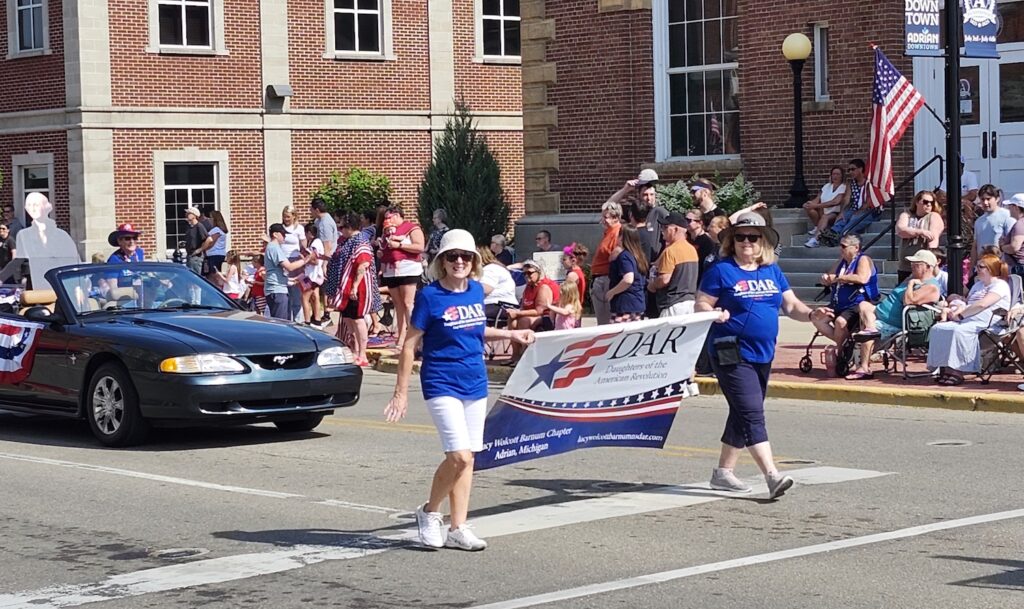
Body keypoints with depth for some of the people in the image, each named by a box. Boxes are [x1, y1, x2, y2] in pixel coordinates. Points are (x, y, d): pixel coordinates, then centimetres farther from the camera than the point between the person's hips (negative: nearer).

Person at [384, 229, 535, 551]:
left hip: (475, 385, 6)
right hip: (442, 385, -6)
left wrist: (510, 334, 10)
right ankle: (430, 512, 7)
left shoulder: (476, 290, 6)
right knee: (459, 455, -16)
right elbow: (410, 345, -8)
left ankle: (458, 529, 16)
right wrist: (401, 393, -10)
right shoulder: (430, 296, -10)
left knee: (466, 458, 8)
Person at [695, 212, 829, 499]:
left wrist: (811, 314, -9)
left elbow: (791, 305, 11)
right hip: (732, 354, -7)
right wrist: (714, 314, -27)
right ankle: (773, 476, -22)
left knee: (742, 416, 14)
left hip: (763, 354, 7)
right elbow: (700, 305, -6)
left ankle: (723, 472, 26)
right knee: (752, 414, -15)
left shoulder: (772, 272, 12)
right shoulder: (721, 271, -4)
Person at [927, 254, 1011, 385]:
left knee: (958, 331, -37)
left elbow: (981, 304, -15)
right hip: (966, 320, 9)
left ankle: (957, 372, -34)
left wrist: (960, 315, -13)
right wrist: (952, 311, 3)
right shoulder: (978, 285, 32)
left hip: (982, 323, -9)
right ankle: (944, 369, -24)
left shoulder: (1000, 285, 0)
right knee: (938, 328, -17)